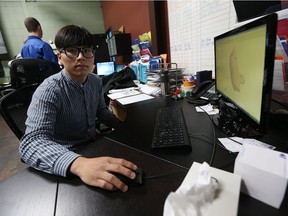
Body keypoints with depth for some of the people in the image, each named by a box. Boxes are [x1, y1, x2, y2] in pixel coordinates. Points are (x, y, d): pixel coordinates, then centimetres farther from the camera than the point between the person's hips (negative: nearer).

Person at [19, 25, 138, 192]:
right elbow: (32, 142, -33)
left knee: (133, 163, -9)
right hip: (66, 157, -6)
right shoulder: (49, 91, -22)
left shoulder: (96, 81, -2)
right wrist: (79, 164, -51)